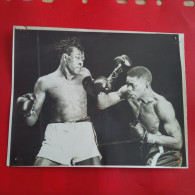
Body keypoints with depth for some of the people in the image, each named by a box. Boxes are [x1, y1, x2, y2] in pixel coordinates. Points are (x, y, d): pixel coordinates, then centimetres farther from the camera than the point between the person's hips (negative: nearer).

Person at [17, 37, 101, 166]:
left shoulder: (84, 74, 14)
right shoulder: (45, 81, 7)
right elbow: (32, 121, 5)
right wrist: (27, 111, -14)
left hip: (84, 131, 2)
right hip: (57, 133, -1)